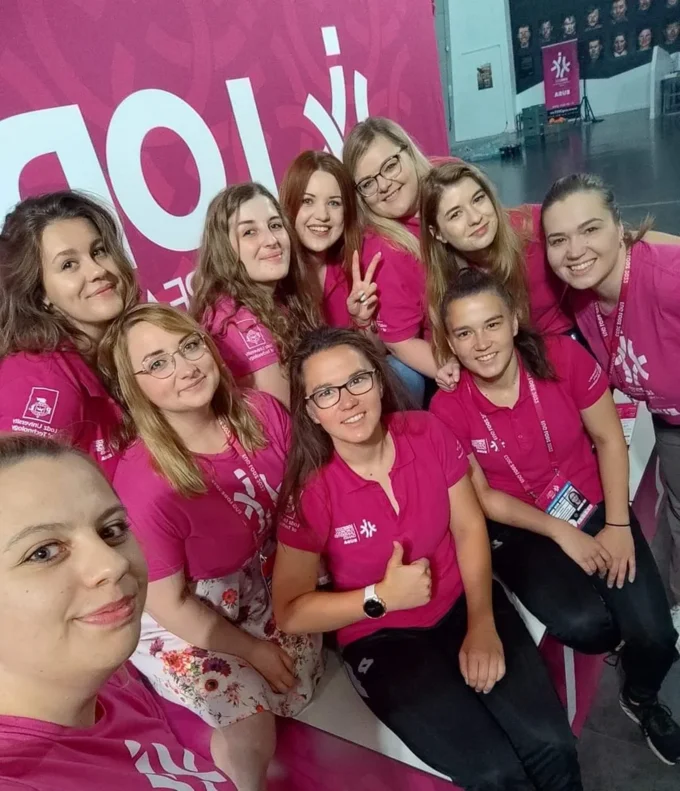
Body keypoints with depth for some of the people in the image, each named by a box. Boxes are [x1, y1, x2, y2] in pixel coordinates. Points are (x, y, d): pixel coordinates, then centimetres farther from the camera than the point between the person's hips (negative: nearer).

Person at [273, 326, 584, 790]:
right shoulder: (310, 492, -18)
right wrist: (381, 598, -20)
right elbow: (291, 612, -12)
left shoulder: (429, 434, -10)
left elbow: (469, 528, -2)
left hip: (463, 603, 3)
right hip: (382, 639, -2)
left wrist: (482, 622, -12)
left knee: (551, 746, -10)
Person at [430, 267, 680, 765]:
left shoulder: (563, 356, -16)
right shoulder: (448, 409, -18)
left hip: (594, 506, 2)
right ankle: (613, 634, 16)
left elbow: (609, 439, -5)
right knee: (585, 625, -25)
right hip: (519, 529, -1)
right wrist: (560, 533, -14)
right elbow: (483, 498, -9)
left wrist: (618, 525, -10)